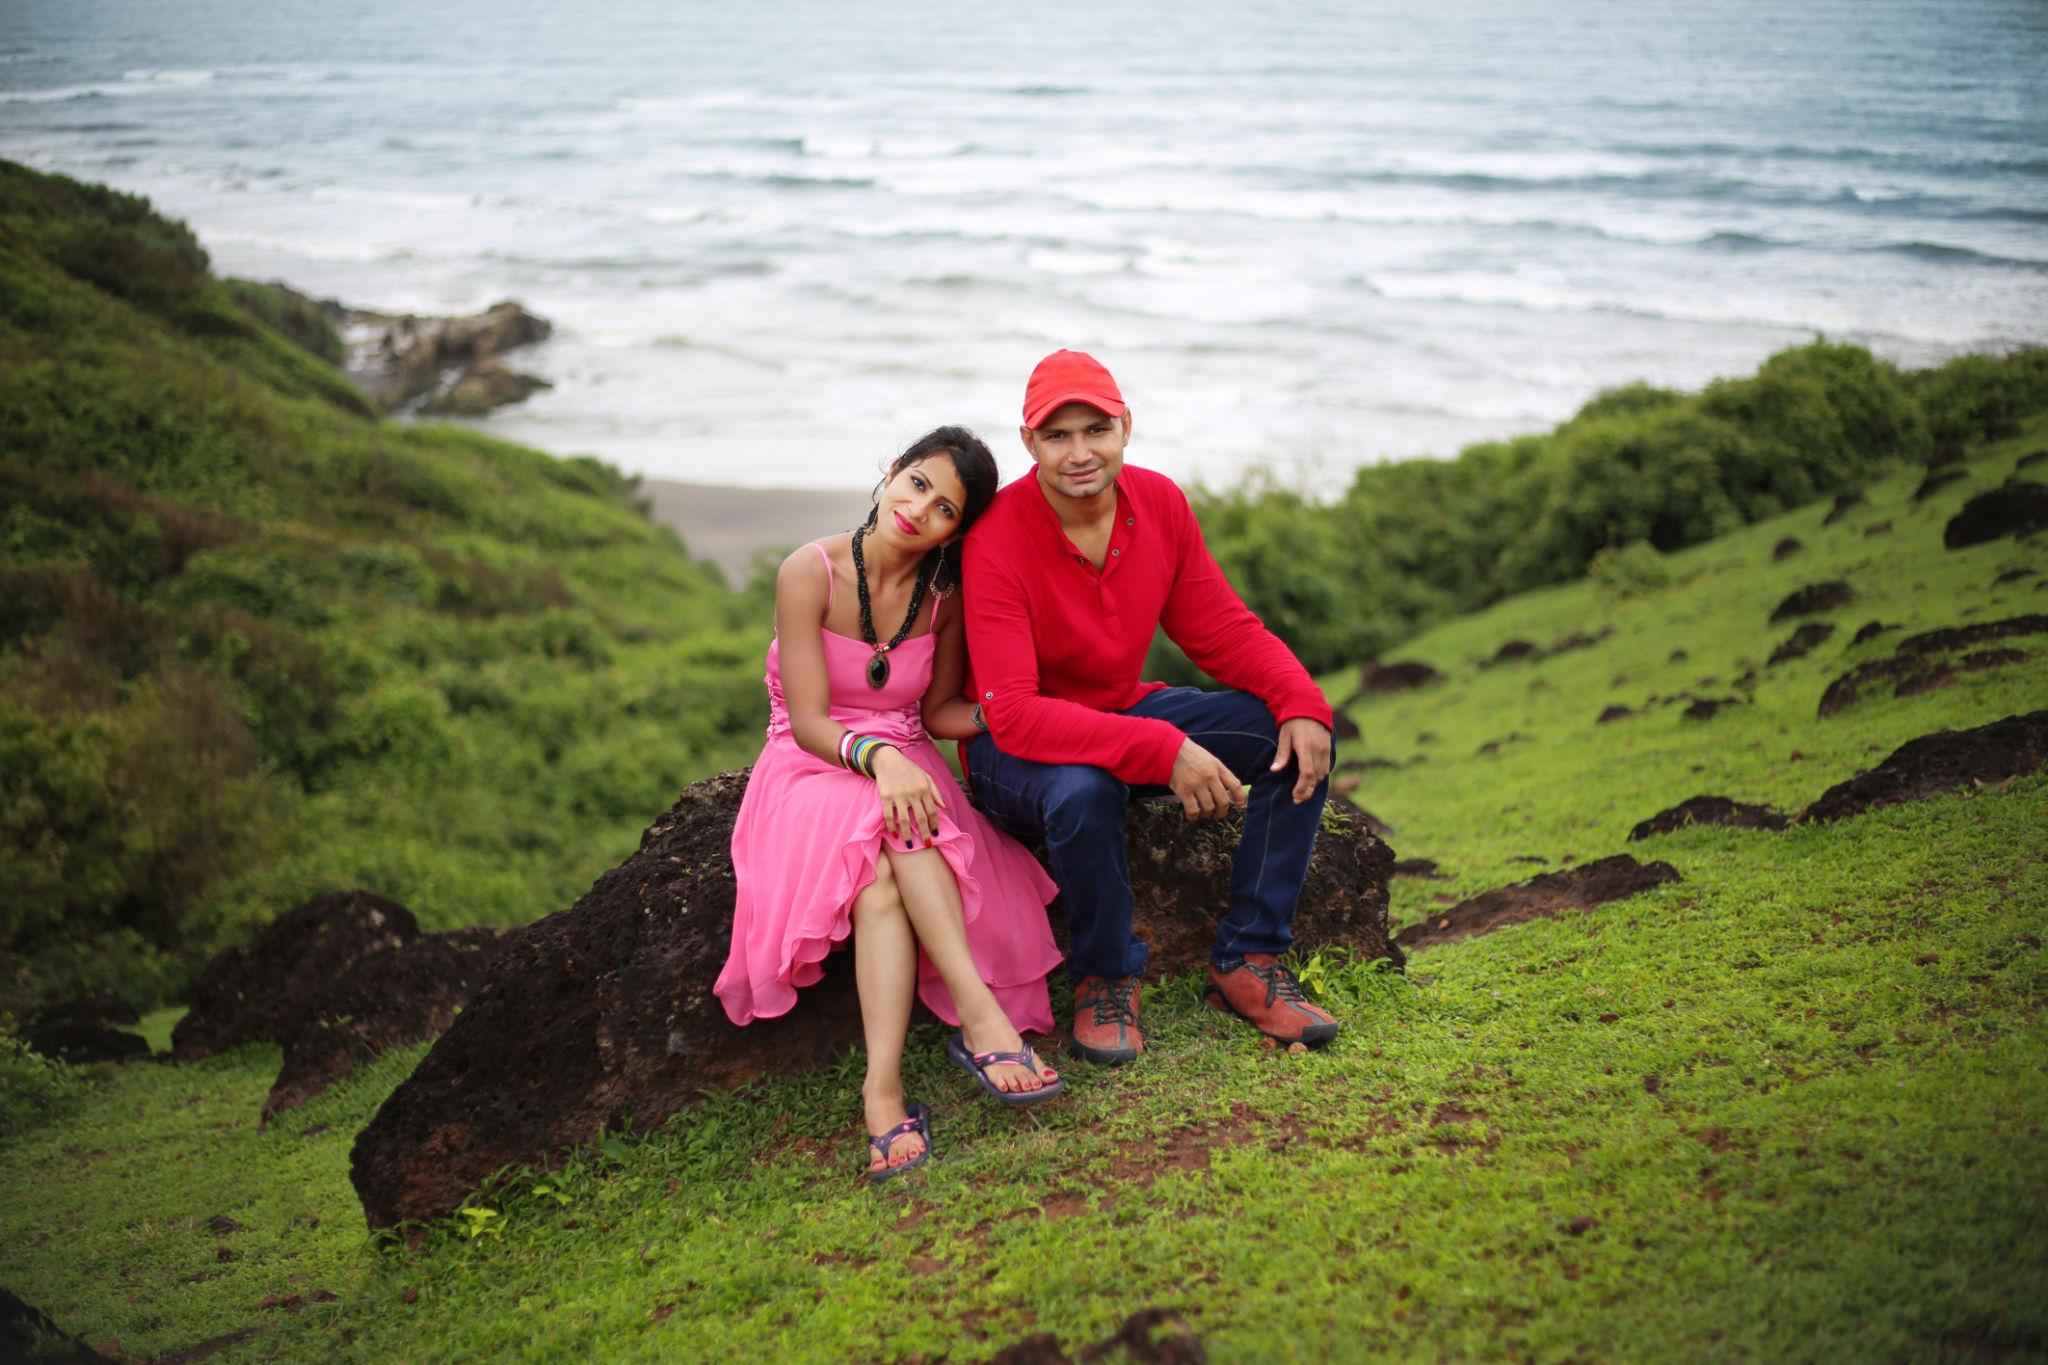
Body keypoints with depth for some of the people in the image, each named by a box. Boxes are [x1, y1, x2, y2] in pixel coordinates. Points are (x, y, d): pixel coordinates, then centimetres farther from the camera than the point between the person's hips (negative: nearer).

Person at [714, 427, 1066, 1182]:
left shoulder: (945, 594, -1)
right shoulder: (810, 573, -13)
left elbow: (937, 712, 7)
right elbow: (809, 723, -15)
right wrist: (877, 755, -34)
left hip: (905, 767, 2)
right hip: (812, 771, -2)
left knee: (885, 874, -34)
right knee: (877, 855, -37)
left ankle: (884, 1088, -45)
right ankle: (984, 1016, -42)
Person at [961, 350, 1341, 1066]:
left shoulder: (1160, 504, -6)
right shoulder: (997, 542, -25)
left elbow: (1222, 629, 0)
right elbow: (1013, 714, -32)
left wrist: (1301, 699, -20)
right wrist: (1162, 750, -41)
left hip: (1126, 710, 6)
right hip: (1016, 747, -6)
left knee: (1299, 737, -11)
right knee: (1084, 789, -40)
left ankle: (1247, 960, -2)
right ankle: (1105, 976, -11)